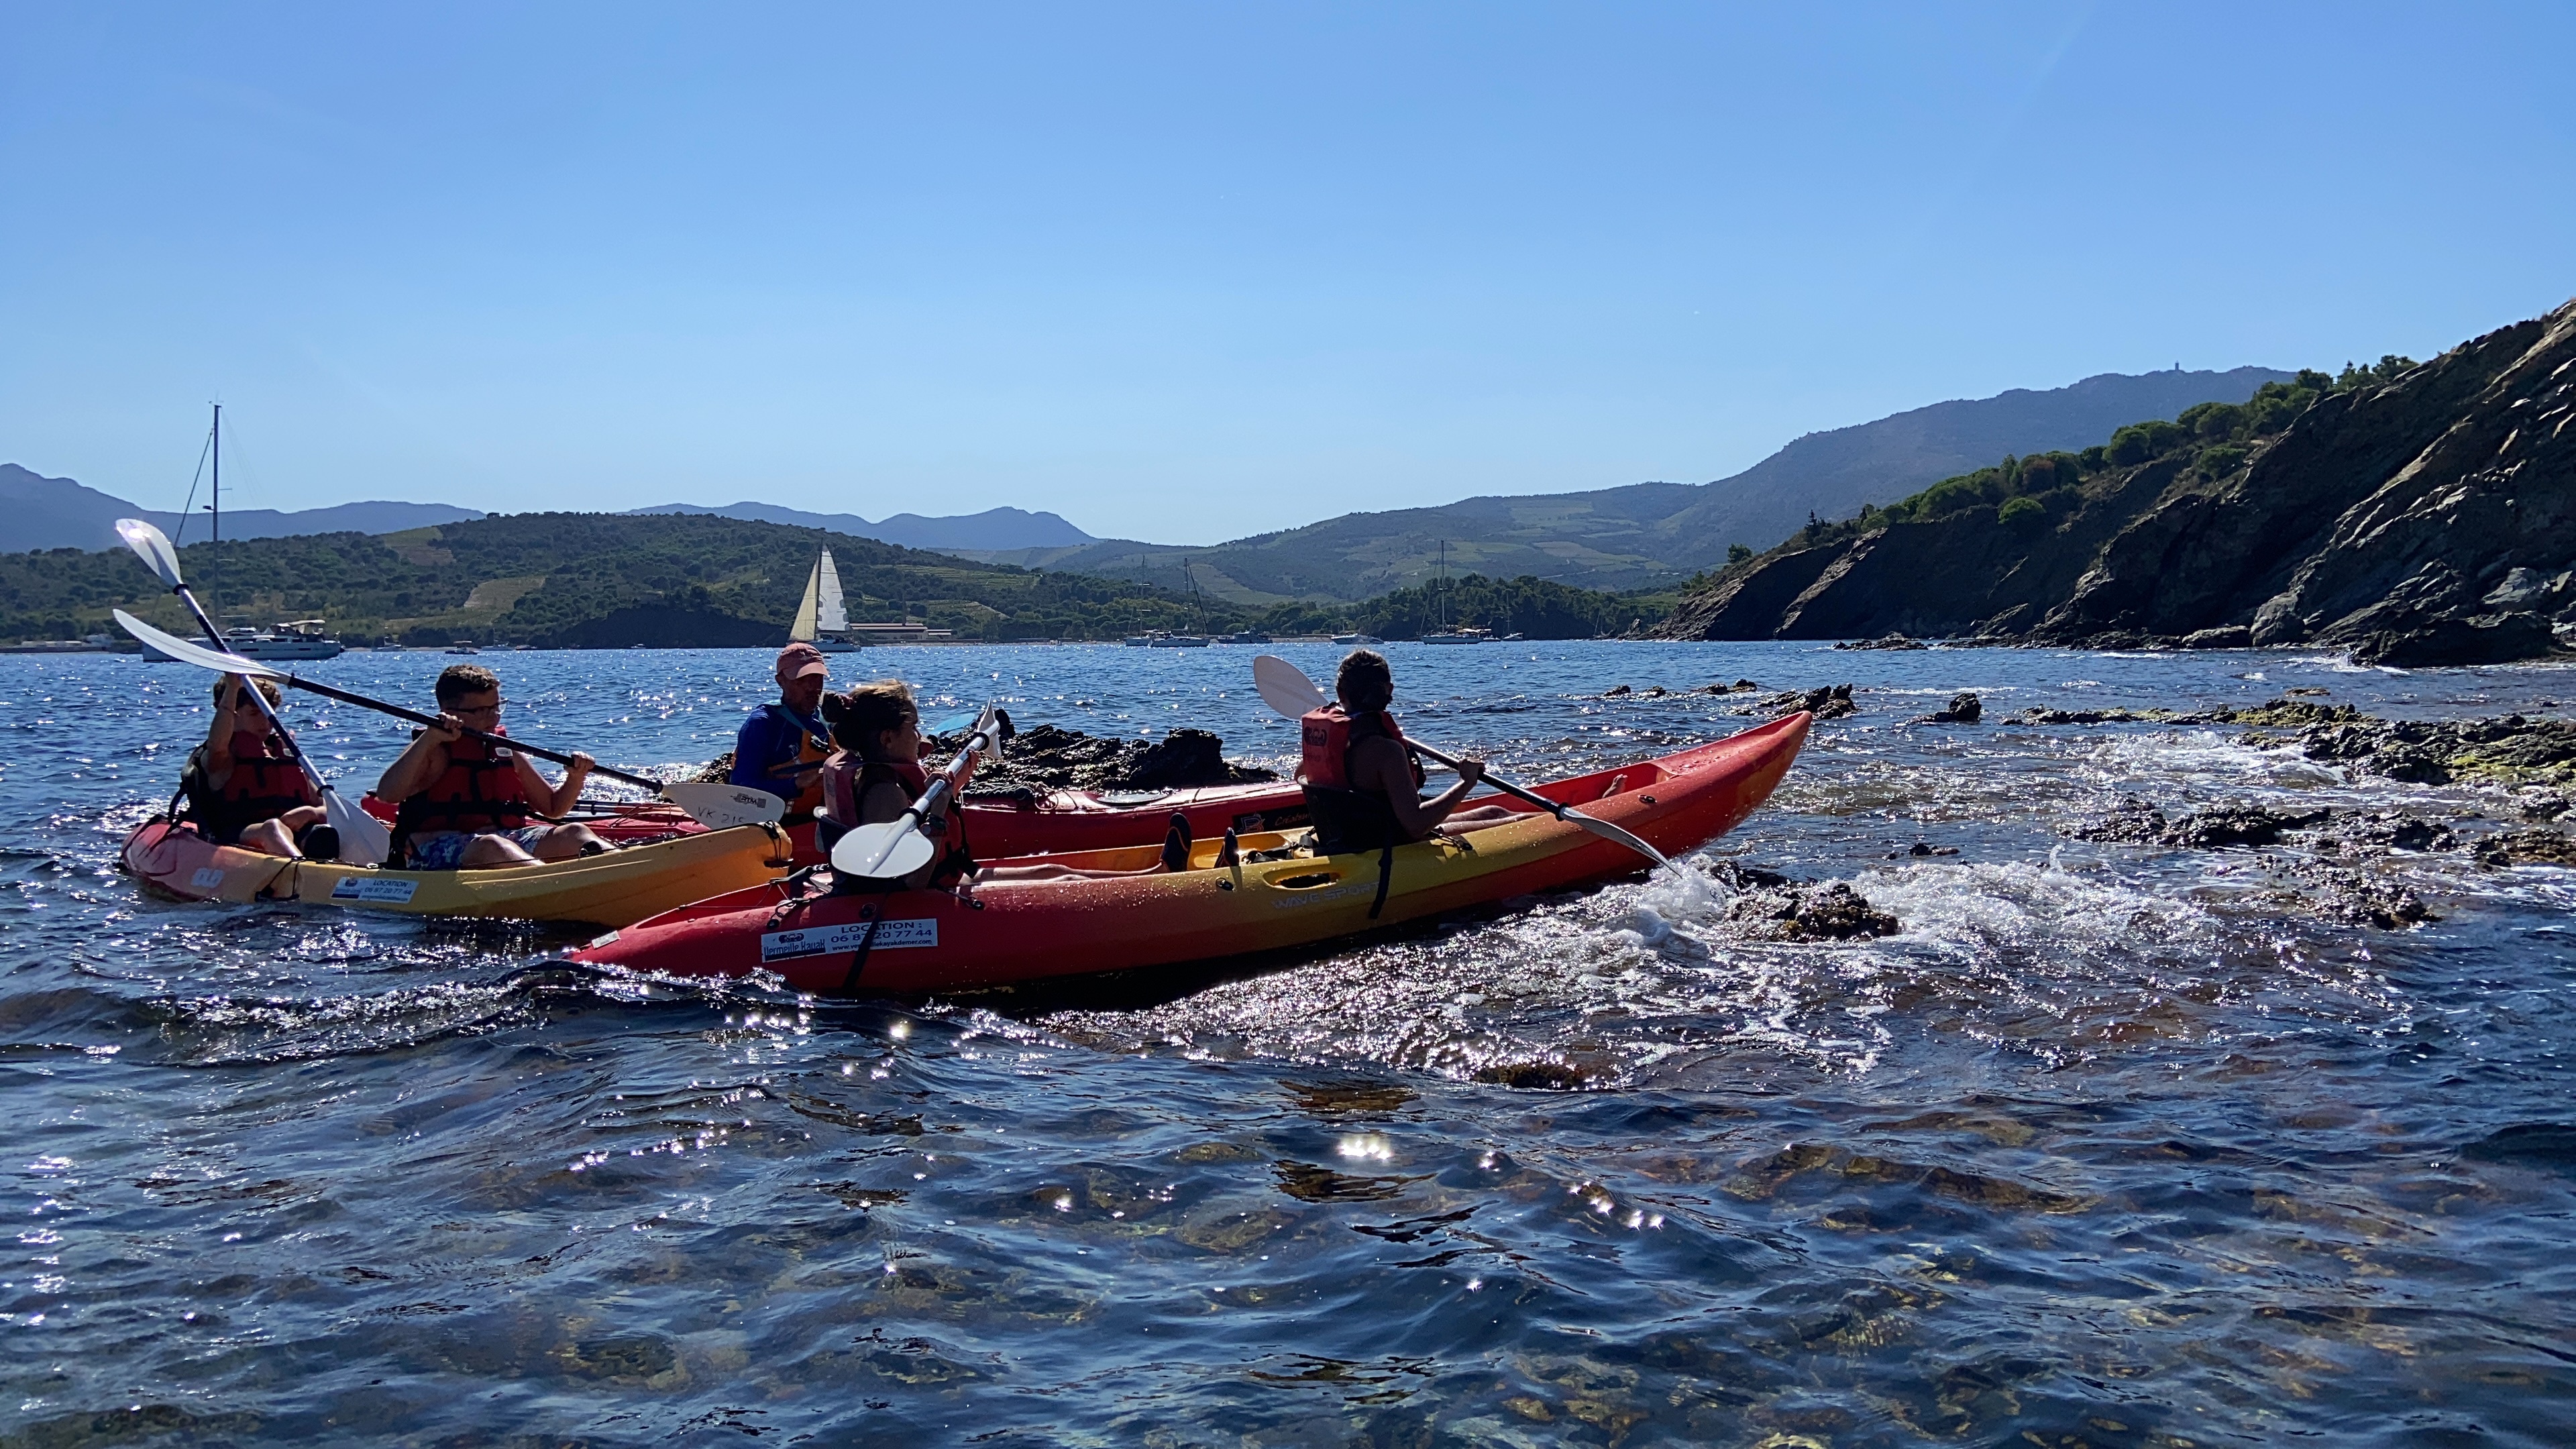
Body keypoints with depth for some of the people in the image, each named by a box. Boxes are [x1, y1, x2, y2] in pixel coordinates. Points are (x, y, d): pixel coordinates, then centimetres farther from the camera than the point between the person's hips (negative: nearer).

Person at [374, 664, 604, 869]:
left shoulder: (507, 752, 18)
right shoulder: (436, 753, 0)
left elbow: (553, 806, 24)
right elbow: (387, 794, -18)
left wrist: (575, 778, 3)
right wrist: (429, 738, -22)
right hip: (437, 850, -6)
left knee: (575, 833, -15)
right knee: (491, 845, -38)